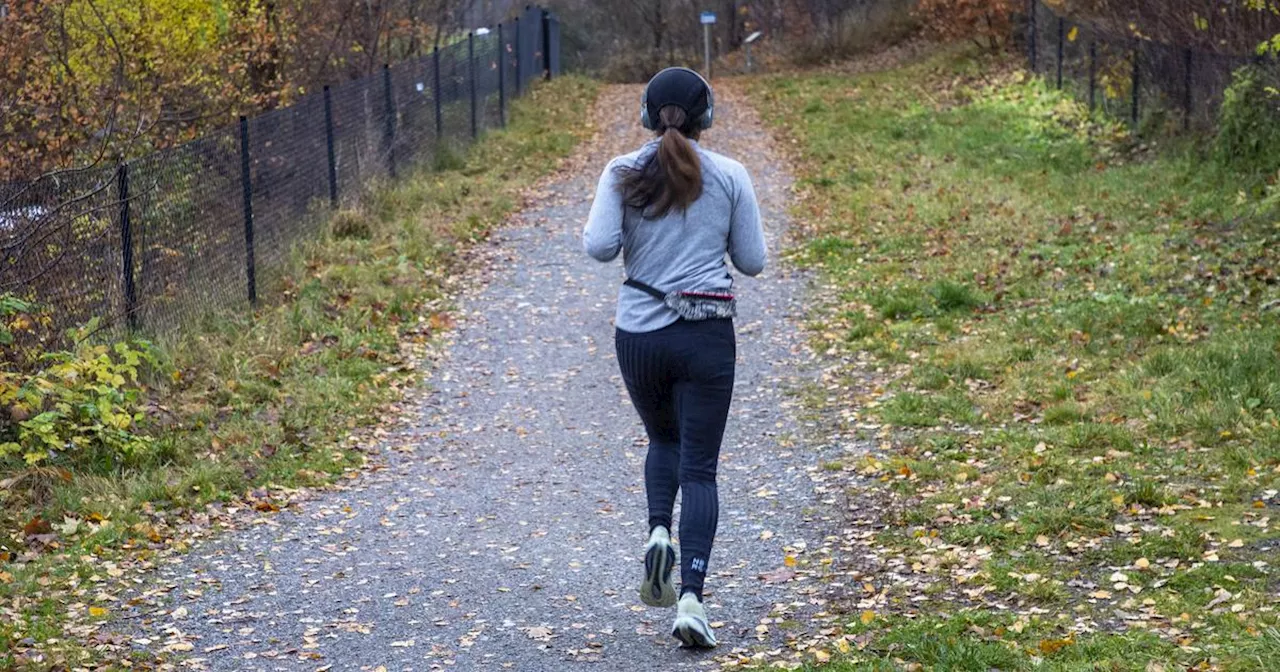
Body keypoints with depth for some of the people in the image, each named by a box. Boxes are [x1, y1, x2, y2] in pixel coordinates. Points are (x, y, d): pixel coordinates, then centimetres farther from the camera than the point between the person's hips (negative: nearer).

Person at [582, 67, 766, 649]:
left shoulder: (624, 174, -2)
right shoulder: (730, 177, 0)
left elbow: (600, 247, -12)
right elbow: (752, 262, 4)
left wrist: (596, 229, 10)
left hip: (639, 333, 1)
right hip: (707, 336, -1)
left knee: (663, 441, 26)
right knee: (699, 468, 3)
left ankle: (658, 533, -1)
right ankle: (691, 598, -10)